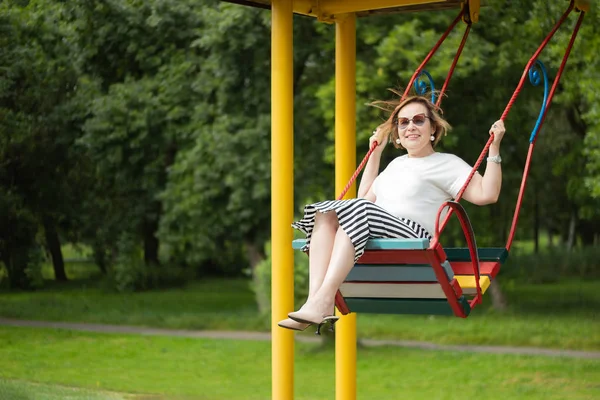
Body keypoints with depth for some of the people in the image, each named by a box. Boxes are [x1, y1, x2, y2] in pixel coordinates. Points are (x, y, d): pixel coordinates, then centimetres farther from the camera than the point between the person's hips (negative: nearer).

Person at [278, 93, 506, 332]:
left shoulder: (447, 164, 9)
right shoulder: (397, 164, 32)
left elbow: (486, 195, -4)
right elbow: (366, 197, 41)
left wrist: (494, 148, -9)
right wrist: (375, 153, 42)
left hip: (411, 236, -7)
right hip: (375, 234, 7)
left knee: (355, 211, -31)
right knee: (325, 213, -20)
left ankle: (323, 300, -42)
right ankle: (315, 298, -38)